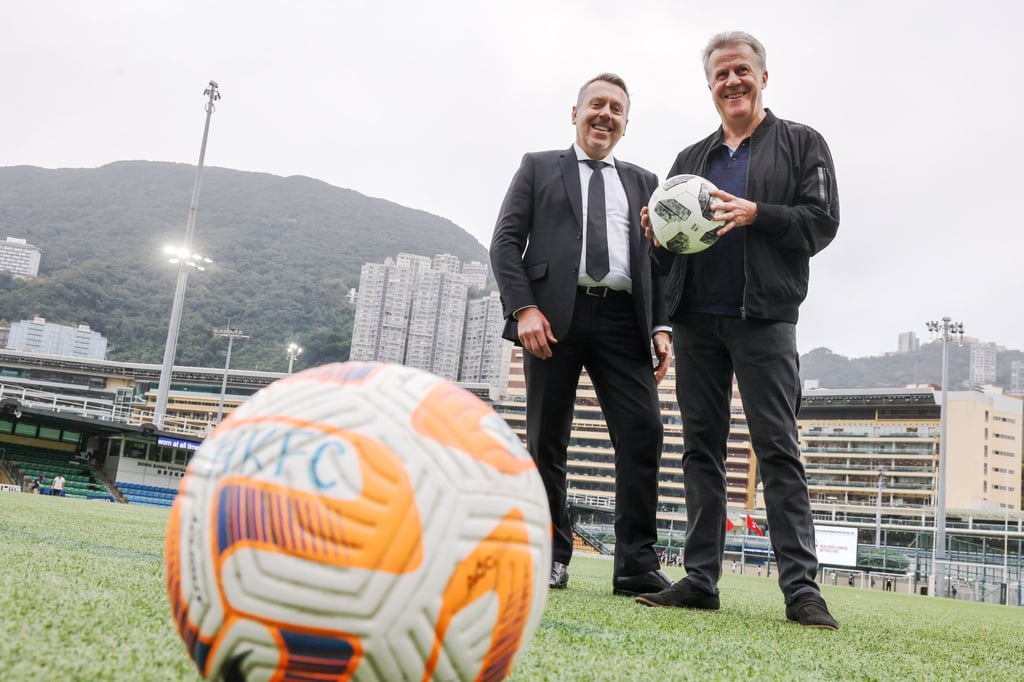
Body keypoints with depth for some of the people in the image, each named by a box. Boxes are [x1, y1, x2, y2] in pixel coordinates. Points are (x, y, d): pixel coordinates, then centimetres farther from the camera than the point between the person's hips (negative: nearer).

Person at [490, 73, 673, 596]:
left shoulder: (643, 182, 23)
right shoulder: (539, 168, 16)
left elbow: (657, 259, 16)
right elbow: (506, 242, 5)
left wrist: (661, 325, 1)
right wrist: (524, 308, -9)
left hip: (622, 318, 2)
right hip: (555, 315, -2)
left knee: (643, 432, -9)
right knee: (546, 440, 1)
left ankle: (636, 565, -3)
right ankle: (550, 558, 12)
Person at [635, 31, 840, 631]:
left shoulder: (801, 144, 9)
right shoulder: (691, 158, 21)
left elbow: (821, 222, -2)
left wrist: (754, 214, -17)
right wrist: (658, 230, -3)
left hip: (763, 317, -4)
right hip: (695, 319, 5)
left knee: (778, 449, -7)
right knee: (702, 449, 5)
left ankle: (801, 587, -4)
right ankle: (701, 580, 10)